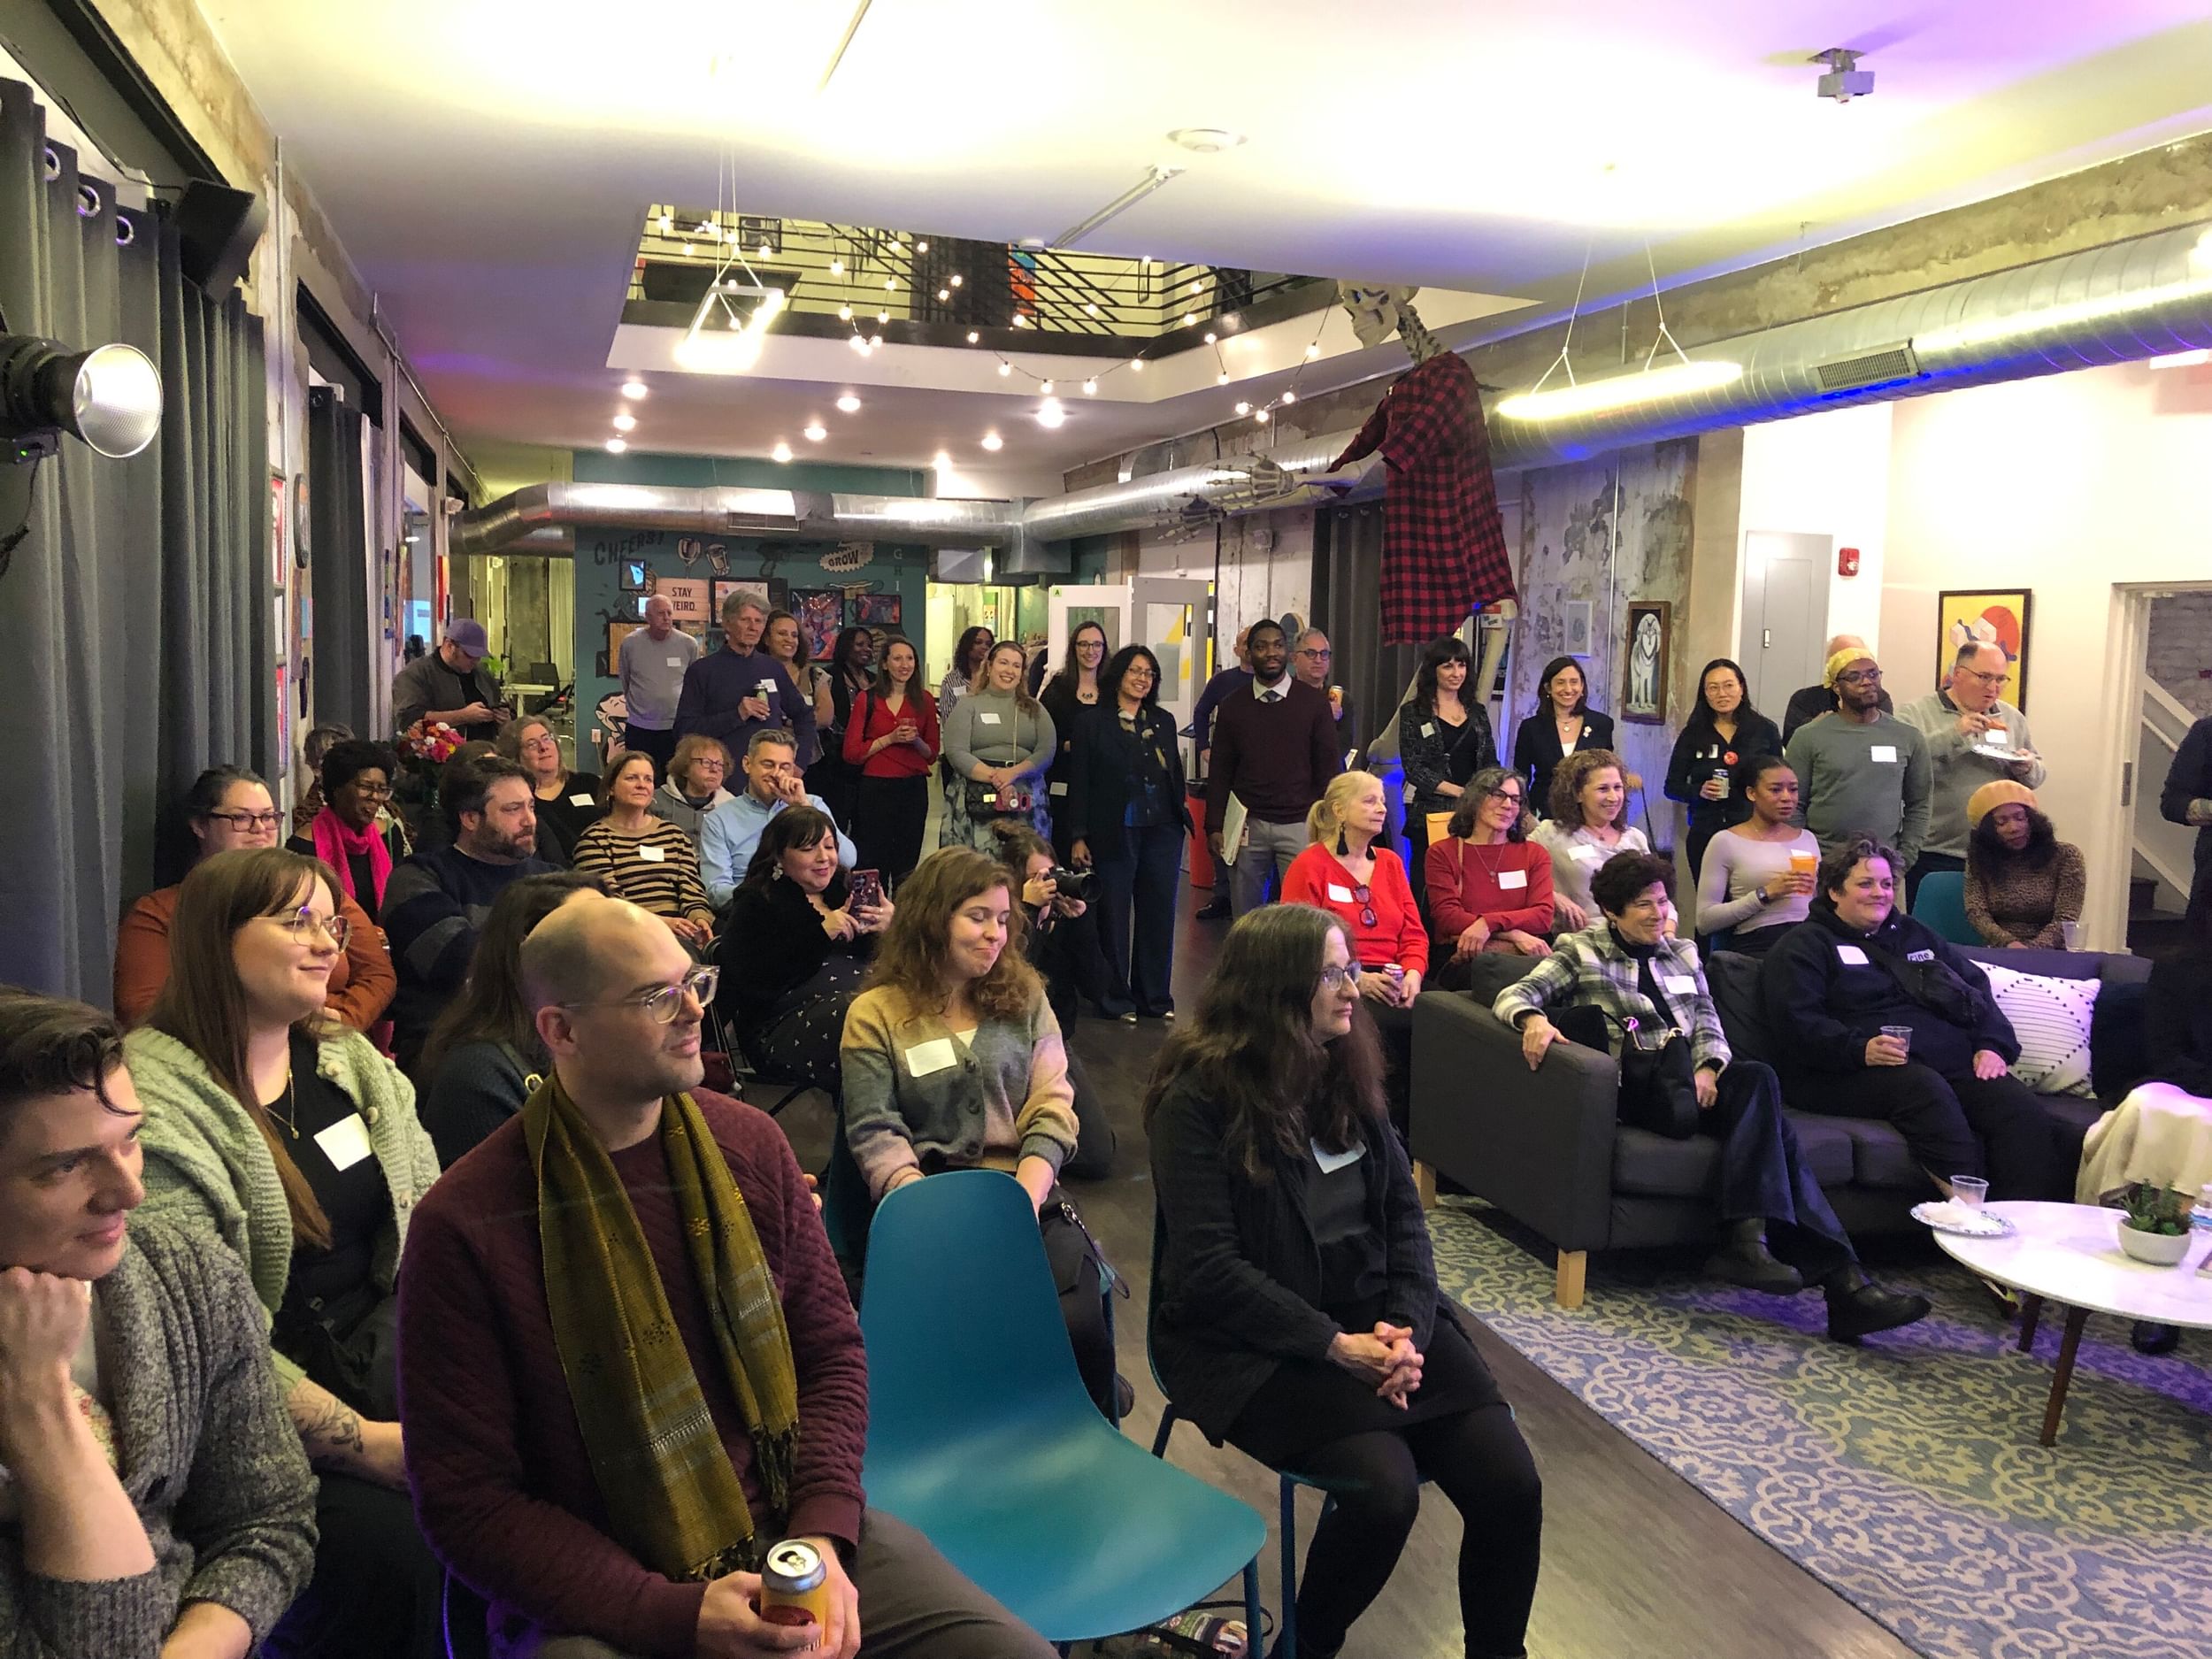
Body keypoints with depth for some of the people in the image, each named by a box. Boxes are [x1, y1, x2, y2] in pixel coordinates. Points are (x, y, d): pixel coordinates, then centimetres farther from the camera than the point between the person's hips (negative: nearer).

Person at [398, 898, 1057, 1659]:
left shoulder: (748, 1142, 1)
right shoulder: (464, 1226, -12)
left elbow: (832, 1349, 7)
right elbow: (468, 1502, -8)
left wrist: (823, 1536, -8)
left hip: (785, 1525, 4)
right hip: (599, 1596, -3)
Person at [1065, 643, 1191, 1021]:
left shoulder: (1163, 721, 12)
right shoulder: (1091, 721, -1)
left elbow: (1176, 776, 16)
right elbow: (1079, 781, -3)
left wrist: (1181, 821, 9)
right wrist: (1078, 836, -7)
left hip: (1162, 833, 4)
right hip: (1114, 832, -4)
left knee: (1159, 915, 7)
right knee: (1113, 917, 4)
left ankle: (1155, 998, 19)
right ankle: (1116, 999, 15)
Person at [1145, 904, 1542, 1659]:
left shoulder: (1344, 1071, 7)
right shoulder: (1199, 1096, -12)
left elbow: (1404, 1214, 6)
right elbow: (1208, 1266, -16)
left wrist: (1405, 1325, -11)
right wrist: (1335, 1345, -20)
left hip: (1374, 1314, 6)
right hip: (1253, 1341, -5)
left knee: (1509, 1481, -14)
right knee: (1383, 1486, -27)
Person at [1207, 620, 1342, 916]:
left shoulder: (1314, 702, 3)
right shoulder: (1233, 707, 8)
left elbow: (1329, 766, 3)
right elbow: (1220, 773, 9)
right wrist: (1214, 827, 1)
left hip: (1300, 825, -2)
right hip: (1248, 825, 2)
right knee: (1246, 917, 5)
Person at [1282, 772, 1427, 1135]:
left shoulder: (1390, 863, 19)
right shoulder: (1310, 866, 2)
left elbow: (1414, 934, 16)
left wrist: (1413, 973, -7)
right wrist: (1356, 979, -17)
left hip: (1392, 983, 5)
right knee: (1389, 1027, -33)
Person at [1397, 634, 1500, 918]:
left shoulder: (1476, 712, 15)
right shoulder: (1413, 712, 2)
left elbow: (1490, 762, 15)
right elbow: (1413, 767, -6)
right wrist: (1459, 792, -14)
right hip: (1430, 814, -4)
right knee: (1427, 886, -4)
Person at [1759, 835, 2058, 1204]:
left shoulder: (1916, 935, 30)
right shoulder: (1804, 945, 10)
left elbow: (1977, 988, 25)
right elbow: (1797, 1020, -5)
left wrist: (1993, 1045, 5)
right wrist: (1860, 1049, -21)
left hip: (1954, 1062, 6)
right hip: (1858, 1073, -6)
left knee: (2024, 1110, -22)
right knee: (1926, 1088, -37)